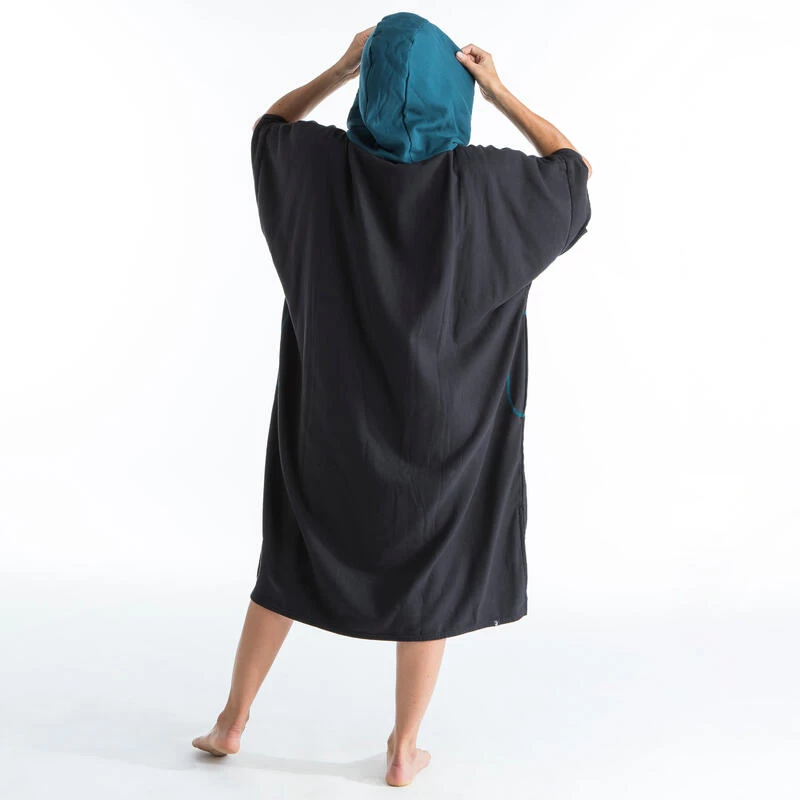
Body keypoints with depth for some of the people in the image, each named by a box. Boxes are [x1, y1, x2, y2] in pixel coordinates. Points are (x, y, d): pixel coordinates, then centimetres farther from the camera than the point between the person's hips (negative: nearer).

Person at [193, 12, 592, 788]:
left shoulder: (328, 163, -10)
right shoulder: (483, 180, -15)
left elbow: (266, 128, 13)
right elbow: (574, 170, 3)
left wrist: (339, 68, 6)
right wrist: (500, 92, 0)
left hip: (338, 413, 2)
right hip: (439, 420, -1)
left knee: (293, 562, 19)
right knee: (429, 577, 14)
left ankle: (232, 720, 28)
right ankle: (403, 752, 24)